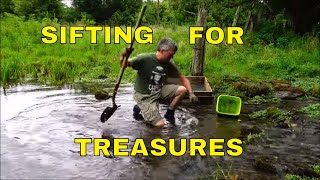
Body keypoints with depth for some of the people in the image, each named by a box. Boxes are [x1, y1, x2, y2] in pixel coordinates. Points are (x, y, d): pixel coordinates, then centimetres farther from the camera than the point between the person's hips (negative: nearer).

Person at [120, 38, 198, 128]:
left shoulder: (169, 64, -3)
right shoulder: (145, 58, -20)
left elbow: (183, 79, 4)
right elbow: (123, 64, -26)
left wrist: (191, 93, -9)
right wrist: (124, 56, -49)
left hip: (160, 91, 6)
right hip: (145, 96, -6)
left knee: (182, 89, -14)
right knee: (160, 124, -16)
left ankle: (169, 114, 7)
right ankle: (140, 109, 10)